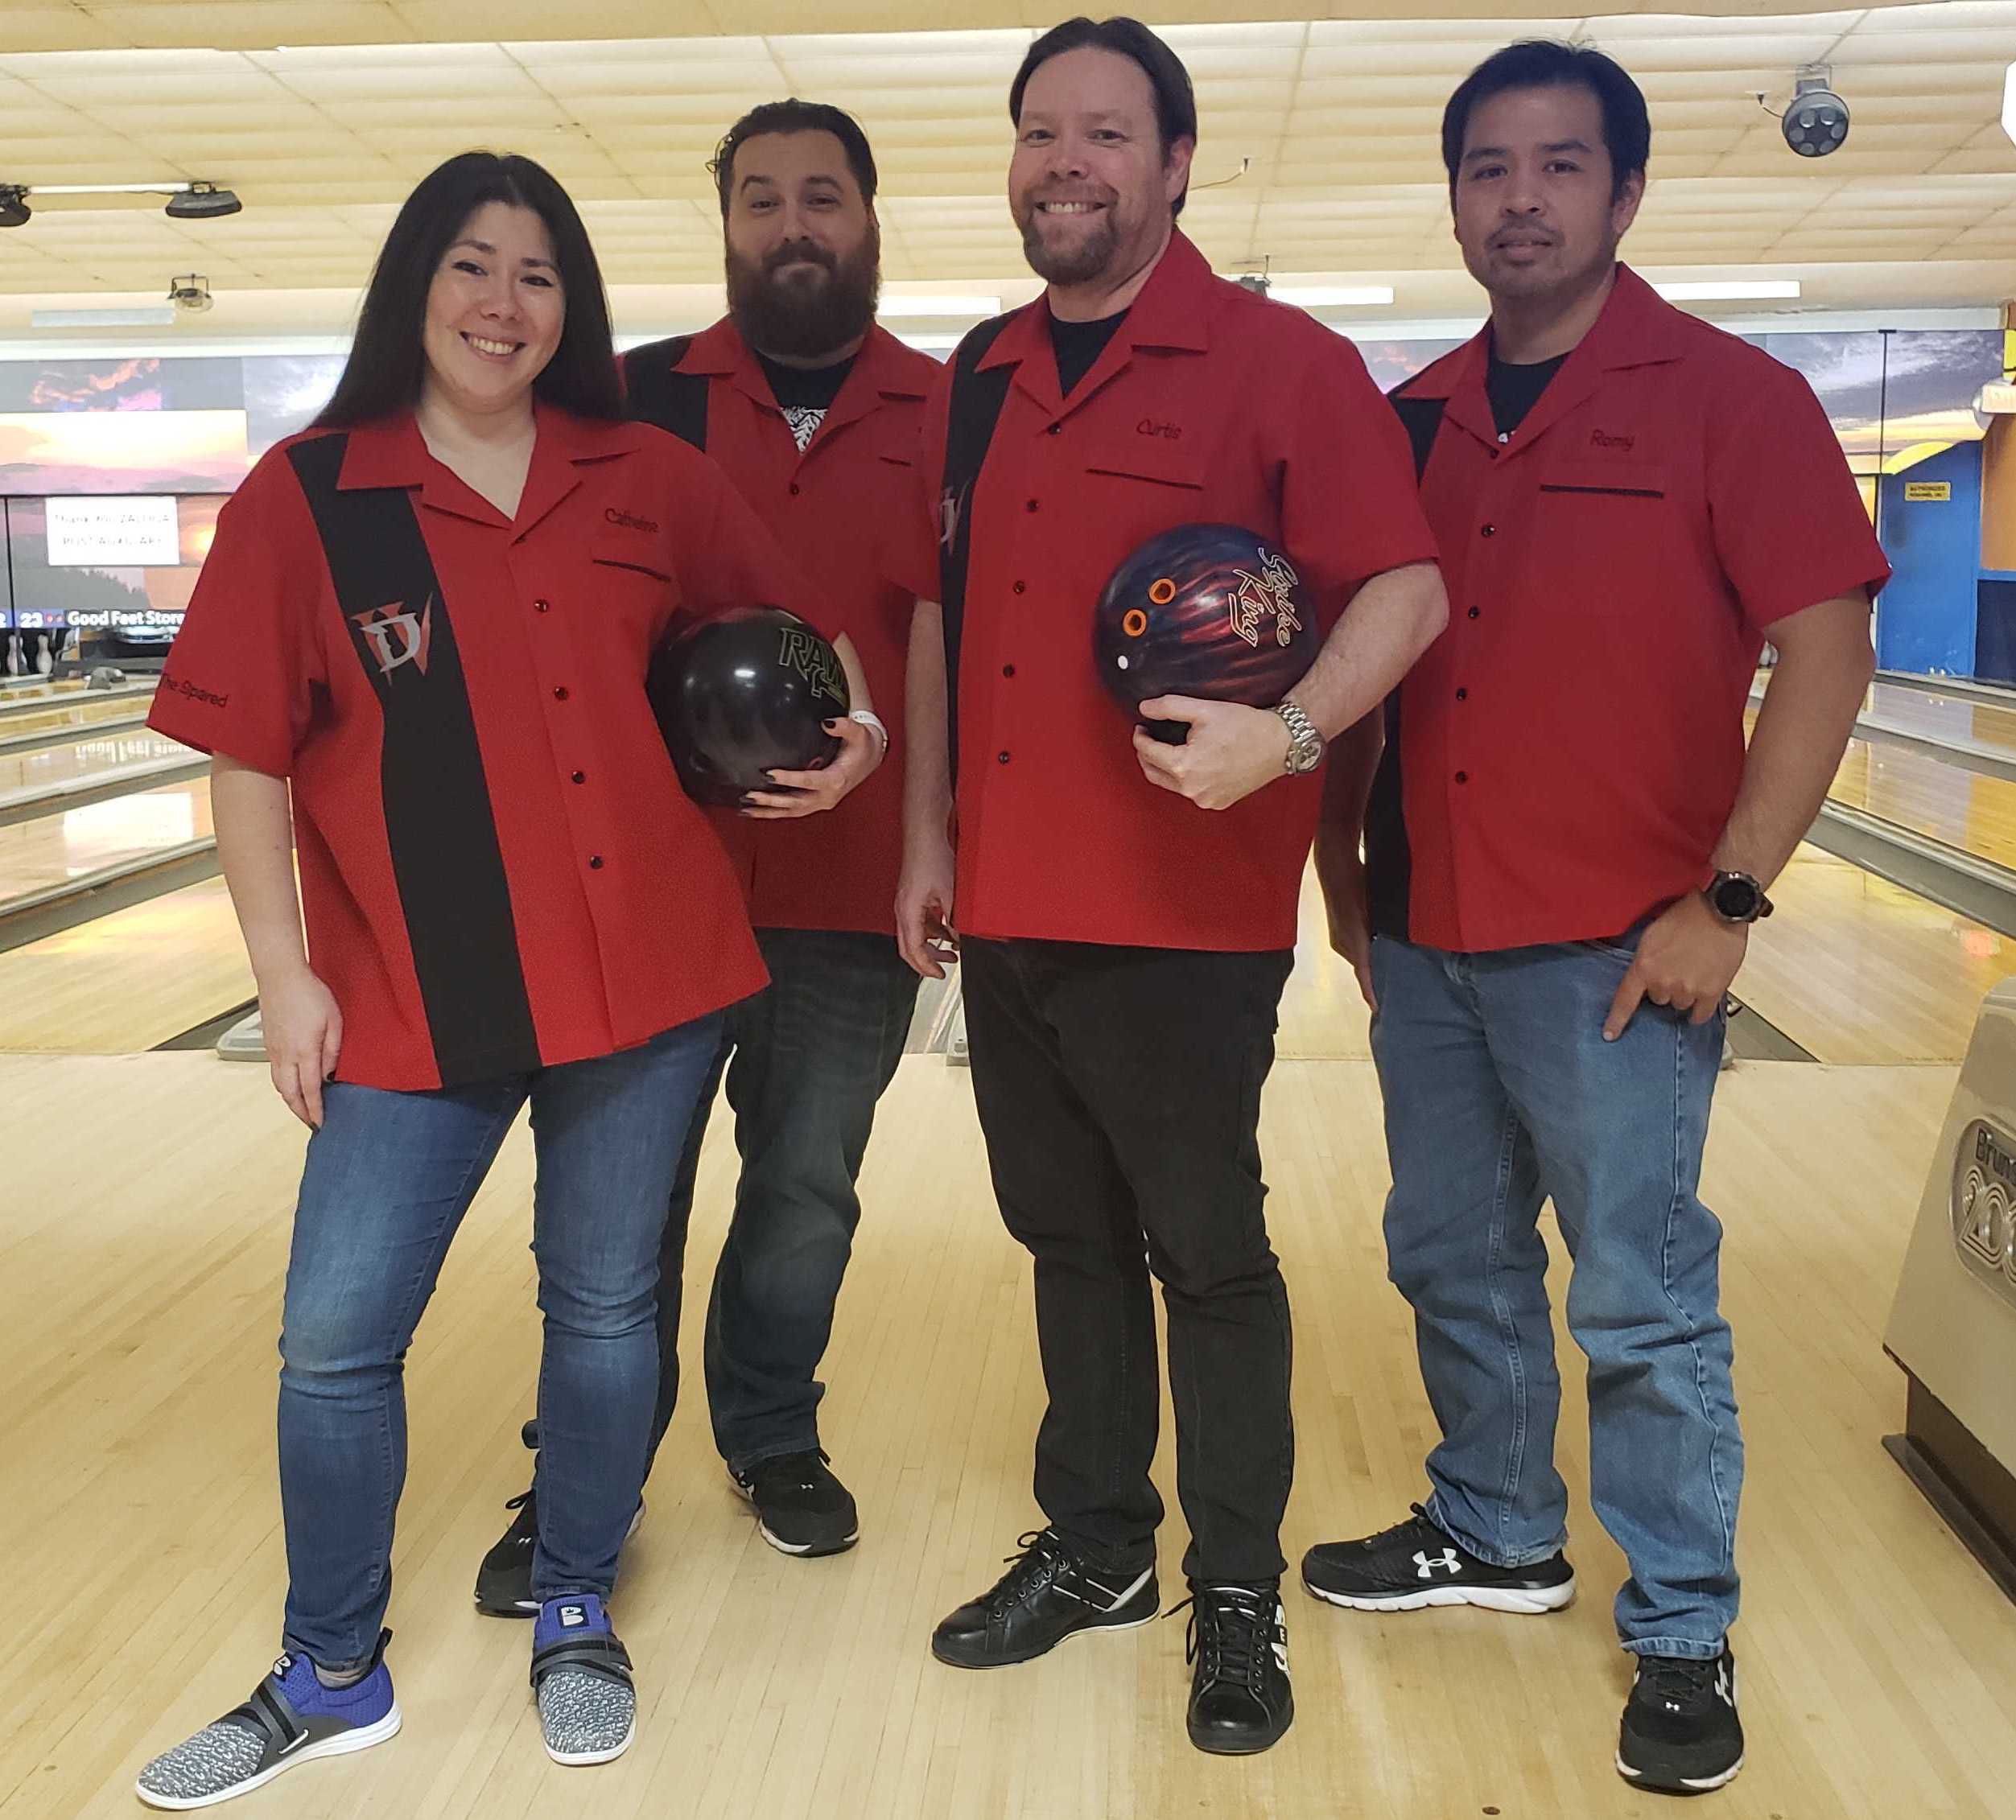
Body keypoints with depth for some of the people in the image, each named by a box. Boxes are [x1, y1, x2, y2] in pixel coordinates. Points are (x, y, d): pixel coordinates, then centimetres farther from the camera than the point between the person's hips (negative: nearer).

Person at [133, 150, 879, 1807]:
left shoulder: (647, 479, 4)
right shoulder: (306, 495, -1)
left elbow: (790, 630, 17)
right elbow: (248, 753, -1)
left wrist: (849, 741, -2)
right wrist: (284, 974, -3)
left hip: (643, 974, 1)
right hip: (414, 992, -1)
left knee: (606, 1306, 12)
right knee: (334, 1338, 3)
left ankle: (577, 1620, 34)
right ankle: (330, 1675, 26)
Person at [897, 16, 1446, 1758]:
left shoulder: (1279, 364, -7)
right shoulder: (977, 381, 12)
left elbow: (1405, 588, -11)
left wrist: (1290, 733, -29)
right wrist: (928, 838, 13)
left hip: (1181, 915, -6)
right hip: (1005, 910, 6)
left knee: (1207, 1257, 5)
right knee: (1069, 1241, 17)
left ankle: (1239, 1598, 23)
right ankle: (1094, 1548, 35)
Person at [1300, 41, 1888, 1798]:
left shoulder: (1728, 398, -6)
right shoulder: (1410, 423, 8)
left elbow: (1825, 649, -11)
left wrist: (1727, 898, -15)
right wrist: (1343, 864, 11)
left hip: (1615, 949, -5)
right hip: (1425, 938, 6)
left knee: (1643, 1304, 2)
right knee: (1454, 1264, 18)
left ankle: (1683, 1634, 20)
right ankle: (1497, 1535, 39)